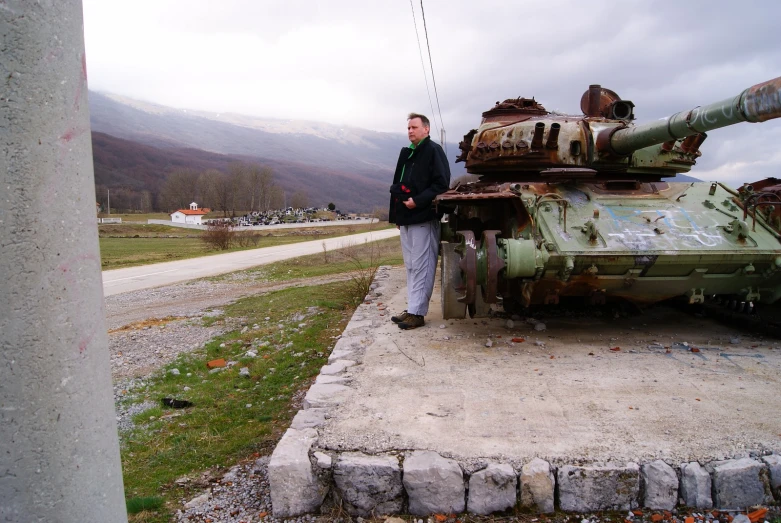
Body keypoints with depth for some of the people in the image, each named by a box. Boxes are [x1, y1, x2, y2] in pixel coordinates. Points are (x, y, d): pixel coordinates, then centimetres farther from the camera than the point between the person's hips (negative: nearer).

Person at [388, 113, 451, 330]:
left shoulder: (433, 151, -5)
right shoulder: (406, 153, 19)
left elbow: (442, 184, -14)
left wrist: (418, 201, -20)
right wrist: (396, 213, 16)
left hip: (424, 218, -8)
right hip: (406, 219, 9)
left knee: (421, 267, -6)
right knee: (411, 266, 12)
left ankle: (417, 312, -2)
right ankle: (412, 308, 20)